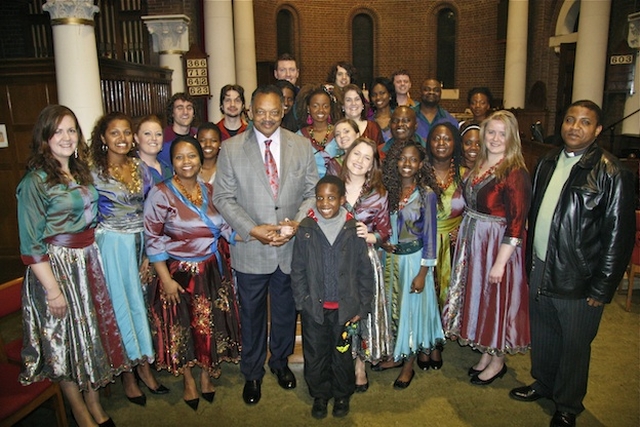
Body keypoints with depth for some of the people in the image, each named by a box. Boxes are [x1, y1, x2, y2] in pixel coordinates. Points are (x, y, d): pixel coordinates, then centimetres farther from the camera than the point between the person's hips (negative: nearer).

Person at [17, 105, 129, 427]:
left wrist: (90, 252, 9)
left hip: (89, 262, 7)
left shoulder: (81, 172, 6)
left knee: (93, 331, 15)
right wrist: (52, 289, -16)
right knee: (65, 341, 8)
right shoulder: (35, 181, -14)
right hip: (57, 266, -6)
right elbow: (31, 245, -15)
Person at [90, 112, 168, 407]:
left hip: (140, 244, 4)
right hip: (112, 246, -4)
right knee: (120, 304, 5)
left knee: (139, 302, 11)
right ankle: (128, 374, 21)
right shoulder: (93, 171, -8)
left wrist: (149, 254, 3)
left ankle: (143, 365, 26)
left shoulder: (141, 168, 5)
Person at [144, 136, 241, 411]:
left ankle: (206, 376, 39)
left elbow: (226, 228, 4)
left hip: (212, 271, 4)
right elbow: (152, 239, -12)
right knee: (182, 328, 11)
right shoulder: (161, 194, -13)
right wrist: (166, 279, -15)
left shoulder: (210, 190, 2)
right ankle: (189, 381, 36)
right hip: (180, 273, -4)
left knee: (212, 325, 14)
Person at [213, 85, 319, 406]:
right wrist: (252, 229, -17)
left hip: (291, 247, 2)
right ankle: (252, 373, 37)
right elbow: (223, 198, -5)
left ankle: (280, 362, 45)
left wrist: (296, 223, -16)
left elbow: (313, 193, 1)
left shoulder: (302, 147, 0)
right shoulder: (231, 149, -5)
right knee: (252, 314, 15)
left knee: (286, 311, 19)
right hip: (250, 249, -1)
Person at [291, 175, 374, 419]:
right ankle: (320, 395, 38)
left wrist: (362, 307, -4)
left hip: (345, 308, 0)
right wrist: (302, 301, -4)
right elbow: (297, 270, -1)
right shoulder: (305, 229, -7)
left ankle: (342, 395, 40)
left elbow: (365, 271, -4)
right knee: (315, 355, 14)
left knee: (342, 354, 16)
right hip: (314, 308, 1)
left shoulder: (353, 230, -9)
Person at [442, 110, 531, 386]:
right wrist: (462, 230, 9)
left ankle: (497, 361, 28)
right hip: (471, 242, 8)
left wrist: (500, 262, -21)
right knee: (478, 296, 17)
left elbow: (516, 224, -20)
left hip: (497, 246, -7)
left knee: (496, 300, 7)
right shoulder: (478, 166, 7)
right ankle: (486, 353, 36)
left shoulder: (516, 173, -17)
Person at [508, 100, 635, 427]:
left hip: (578, 280, -5)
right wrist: (530, 260, 11)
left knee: (574, 346, 13)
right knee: (542, 336, 21)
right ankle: (543, 384, 46)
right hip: (540, 270, 6)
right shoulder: (547, 162, 6)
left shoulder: (612, 174, -13)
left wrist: (602, 289, -12)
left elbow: (619, 236, -13)